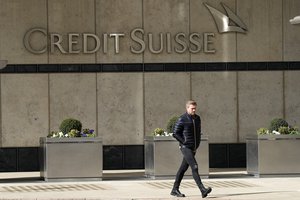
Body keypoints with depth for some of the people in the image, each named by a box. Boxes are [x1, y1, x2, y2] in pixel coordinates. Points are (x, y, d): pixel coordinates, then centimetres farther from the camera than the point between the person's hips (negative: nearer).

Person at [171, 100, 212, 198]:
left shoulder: (197, 118, 11)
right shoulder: (182, 119, -10)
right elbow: (175, 133, -9)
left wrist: (197, 143, 11)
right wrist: (184, 142, -12)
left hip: (193, 148, 7)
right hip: (185, 147, -7)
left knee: (183, 168, 12)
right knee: (194, 167, -15)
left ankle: (175, 189, 20)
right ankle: (203, 190, -21)